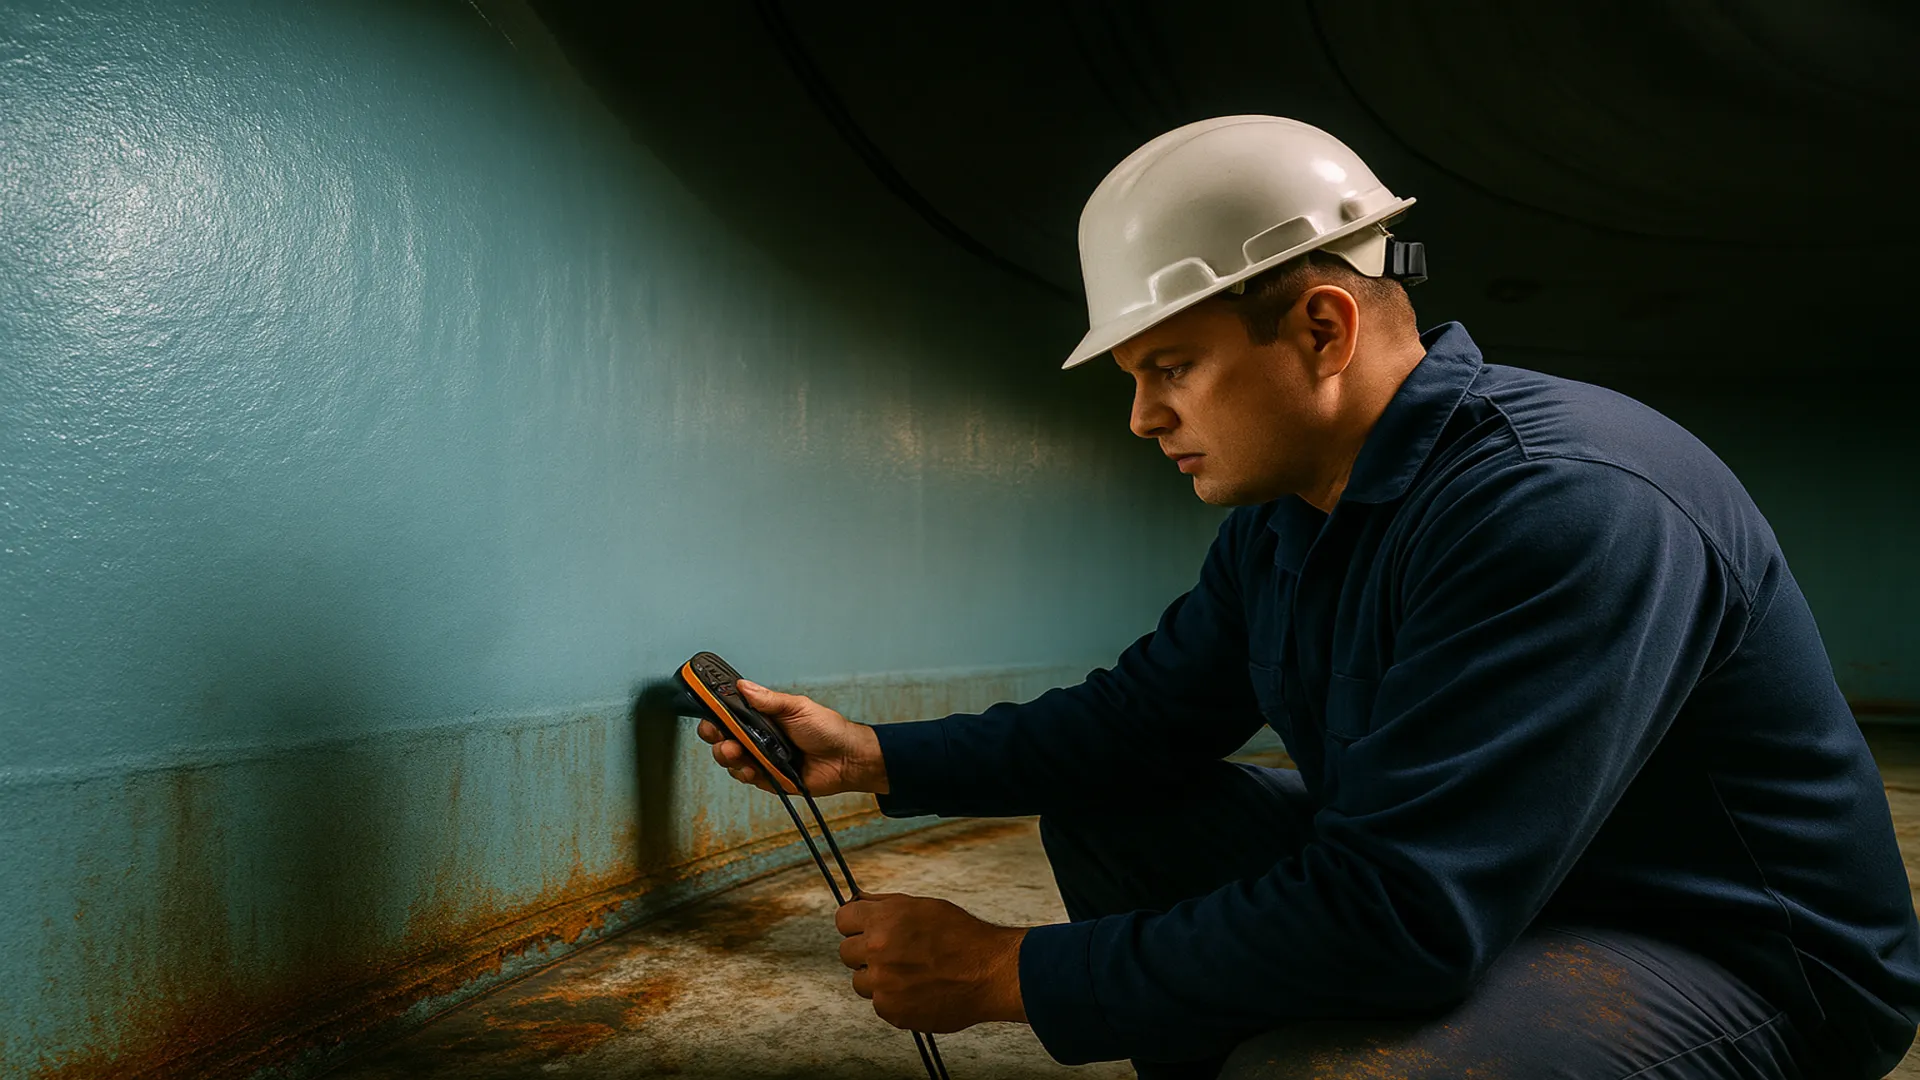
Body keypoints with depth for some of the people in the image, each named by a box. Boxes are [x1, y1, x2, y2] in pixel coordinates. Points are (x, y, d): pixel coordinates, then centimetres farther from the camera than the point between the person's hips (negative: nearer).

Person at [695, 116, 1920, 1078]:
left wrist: (1008, 972, -27)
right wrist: (874, 757, 1)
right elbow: (1144, 716, 7)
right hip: (1448, 892, 8)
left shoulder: (1565, 507, -29)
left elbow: (1396, 922, -34)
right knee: (1101, 805, 4)